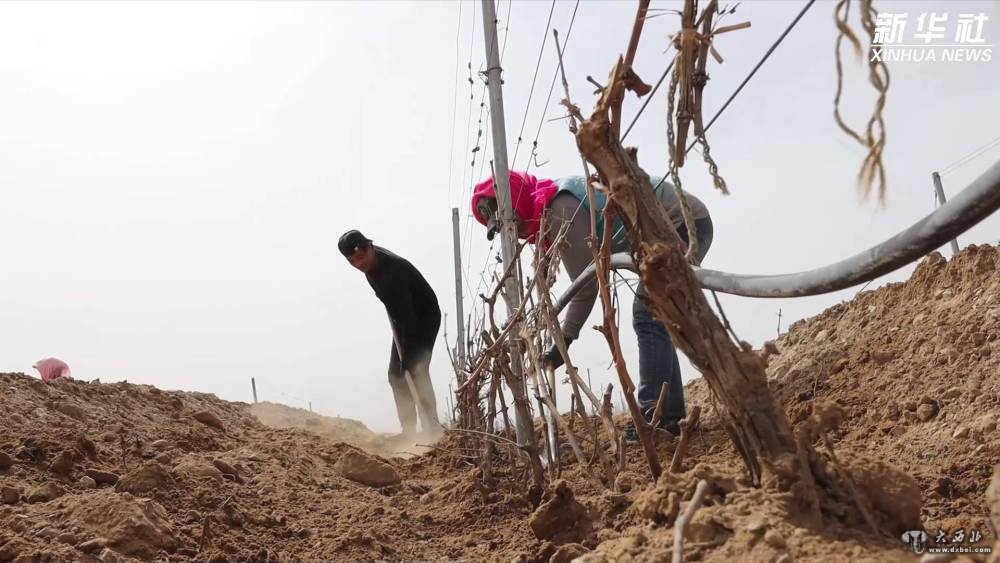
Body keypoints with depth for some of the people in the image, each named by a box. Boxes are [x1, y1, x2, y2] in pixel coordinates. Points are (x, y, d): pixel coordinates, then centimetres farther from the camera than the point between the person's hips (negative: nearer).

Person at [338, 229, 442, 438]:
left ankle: (432, 430, -16)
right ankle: (409, 430, 6)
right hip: (404, 319, 9)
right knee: (396, 373, 2)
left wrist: (407, 358, -38)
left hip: (425, 317, -9)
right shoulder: (370, 262, -7)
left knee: (416, 370, -19)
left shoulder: (393, 270, -34)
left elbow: (408, 314, -36)